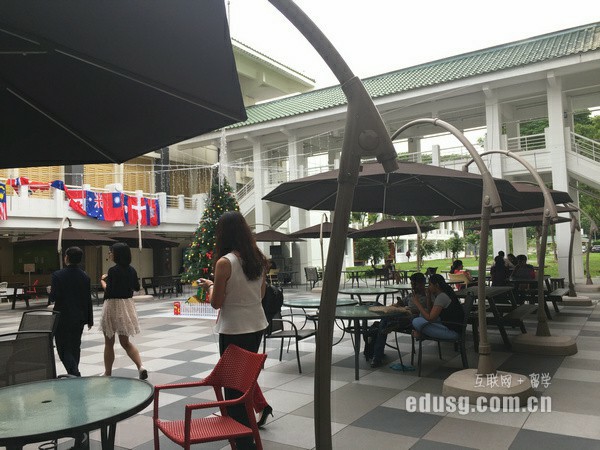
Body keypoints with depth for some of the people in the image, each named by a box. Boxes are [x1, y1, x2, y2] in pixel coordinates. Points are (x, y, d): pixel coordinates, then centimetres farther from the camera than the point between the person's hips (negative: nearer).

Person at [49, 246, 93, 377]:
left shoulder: (58, 275, -12)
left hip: (63, 317, -5)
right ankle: (74, 372, 25)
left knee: (63, 348, 0)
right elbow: (88, 299, 4)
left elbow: (54, 297, -16)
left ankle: (74, 373, -15)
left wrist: (51, 291, 8)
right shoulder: (85, 276, 2)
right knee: (75, 346, 16)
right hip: (79, 317, 5)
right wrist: (90, 320, 10)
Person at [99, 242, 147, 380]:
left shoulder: (113, 270, -16)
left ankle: (108, 373, 20)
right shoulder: (131, 269, 4)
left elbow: (109, 291, -18)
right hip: (128, 305, 6)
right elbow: (137, 287, 15)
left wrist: (103, 281, -1)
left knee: (109, 342, 10)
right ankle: (140, 366, -4)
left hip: (113, 305, -6)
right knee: (125, 342, 14)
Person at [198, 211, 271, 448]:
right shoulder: (259, 258, 0)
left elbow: (216, 303, -13)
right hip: (256, 324, 6)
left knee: (234, 380, 8)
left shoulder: (224, 262, -19)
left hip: (233, 329, -6)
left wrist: (210, 286, 5)